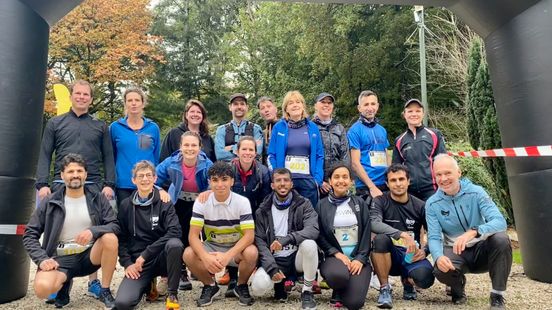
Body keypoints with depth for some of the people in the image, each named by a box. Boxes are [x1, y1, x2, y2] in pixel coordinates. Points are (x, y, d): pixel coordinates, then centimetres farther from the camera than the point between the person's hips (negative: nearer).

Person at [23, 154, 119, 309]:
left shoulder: (98, 199, 2)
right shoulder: (49, 202, 2)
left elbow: (115, 226, -6)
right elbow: (30, 235, 3)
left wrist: (93, 231, -26)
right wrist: (42, 259, -12)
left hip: (89, 256, 1)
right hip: (60, 259, -1)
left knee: (110, 238, -30)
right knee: (42, 288, -31)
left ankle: (105, 291, -10)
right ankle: (65, 283, 10)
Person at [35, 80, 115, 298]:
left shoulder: (100, 127, 13)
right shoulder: (55, 123, 12)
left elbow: (108, 158, 9)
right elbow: (45, 156, 7)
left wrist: (109, 184, -3)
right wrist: (42, 184, -5)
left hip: (93, 187, 0)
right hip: (61, 186, 0)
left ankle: (94, 281, 11)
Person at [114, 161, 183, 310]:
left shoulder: (164, 203, -3)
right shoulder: (125, 206, 5)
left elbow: (175, 232, -16)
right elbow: (121, 238, 8)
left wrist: (146, 254, -19)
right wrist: (127, 263, -6)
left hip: (161, 258, -1)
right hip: (136, 262, 1)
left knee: (175, 244, -35)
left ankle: (172, 293, -13)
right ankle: (148, 283, 11)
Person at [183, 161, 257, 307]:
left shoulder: (242, 202, -16)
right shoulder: (201, 202, -13)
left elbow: (249, 235, -22)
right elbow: (193, 235, -18)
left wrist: (227, 256, -37)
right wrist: (206, 257, -38)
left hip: (236, 248, -1)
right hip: (211, 247, 2)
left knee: (251, 253, -34)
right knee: (188, 254, -28)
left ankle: (241, 286, 0)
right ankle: (210, 285, 2)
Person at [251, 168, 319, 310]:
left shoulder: (303, 204, -4)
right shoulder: (263, 210, 1)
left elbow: (313, 230, -21)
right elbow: (259, 241, -4)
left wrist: (286, 239, -35)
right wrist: (272, 267, -18)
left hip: (297, 256, 0)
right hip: (275, 260, 1)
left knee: (309, 244, -34)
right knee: (258, 285, -28)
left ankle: (307, 291, -10)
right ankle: (280, 283, 9)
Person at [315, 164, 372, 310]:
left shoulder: (360, 203, 8)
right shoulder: (322, 205, 5)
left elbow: (366, 233, 3)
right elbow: (319, 235, 2)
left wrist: (360, 258, -10)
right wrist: (336, 253, -12)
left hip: (358, 257, 1)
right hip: (334, 256, 0)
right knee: (338, 275, -37)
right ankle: (338, 292, 2)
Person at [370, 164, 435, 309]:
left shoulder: (419, 206, 0)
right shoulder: (380, 202, -6)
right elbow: (374, 224, -27)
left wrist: (425, 251, -13)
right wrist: (403, 234, -36)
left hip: (411, 255, 1)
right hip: (388, 255, -1)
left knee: (425, 279, -31)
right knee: (381, 238, -34)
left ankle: (407, 281, 11)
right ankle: (384, 288, -15)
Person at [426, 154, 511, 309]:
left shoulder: (476, 192, -12)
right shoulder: (432, 204, -7)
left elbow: (500, 222, -23)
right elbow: (434, 237, -11)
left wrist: (473, 232, -43)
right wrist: (439, 256, -35)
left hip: (481, 249, 0)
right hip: (455, 252, 0)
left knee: (501, 239, -31)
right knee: (441, 270, -32)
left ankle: (497, 296, -12)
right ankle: (457, 287, 7)